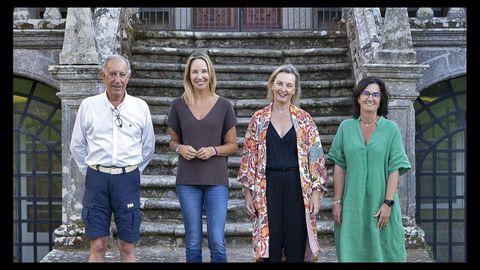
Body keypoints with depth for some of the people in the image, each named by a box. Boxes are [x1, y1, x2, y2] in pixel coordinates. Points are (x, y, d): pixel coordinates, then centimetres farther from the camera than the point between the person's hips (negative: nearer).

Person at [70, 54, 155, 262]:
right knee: (97, 245, 4)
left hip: (128, 180, 0)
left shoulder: (140, 107, 3)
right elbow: (77, 146, 10)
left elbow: (148, 147, 13)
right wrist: (91, 173, 8)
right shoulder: (88, 105, 2)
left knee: (127, 246, 5)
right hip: (96, 180, 0)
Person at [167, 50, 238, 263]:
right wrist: (180, 149, -9)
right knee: (193, 243, 8)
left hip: (216, 181, -1)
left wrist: (213, 150, -13)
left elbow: (233, 145, 6)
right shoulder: (178, 105, 3)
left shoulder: (223, 105, 0)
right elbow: (173, 141, 13)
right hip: (188, 181, 1)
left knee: (217, 241, -5)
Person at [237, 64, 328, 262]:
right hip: (268, 187, 0)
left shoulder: (304, 119, 4)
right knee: (270, 246, 3)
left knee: (296, 247, 5)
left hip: (297, 187, 0)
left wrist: (316, 192, -5)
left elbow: (315, 157, 2)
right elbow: (249, 157, 6)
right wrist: (248, 192, 2)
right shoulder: (259, 119, 5)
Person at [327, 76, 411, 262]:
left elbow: (395, 169, -4)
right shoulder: (346, 127, 3)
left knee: (381, 250, 6)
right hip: (352, 204, 1)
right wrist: (337, 202, 0)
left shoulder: (391, 128, -1)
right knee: (352, 250, 8)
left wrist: (388, 203, -11)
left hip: (380, 203, -1)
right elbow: (339, 167, 3)